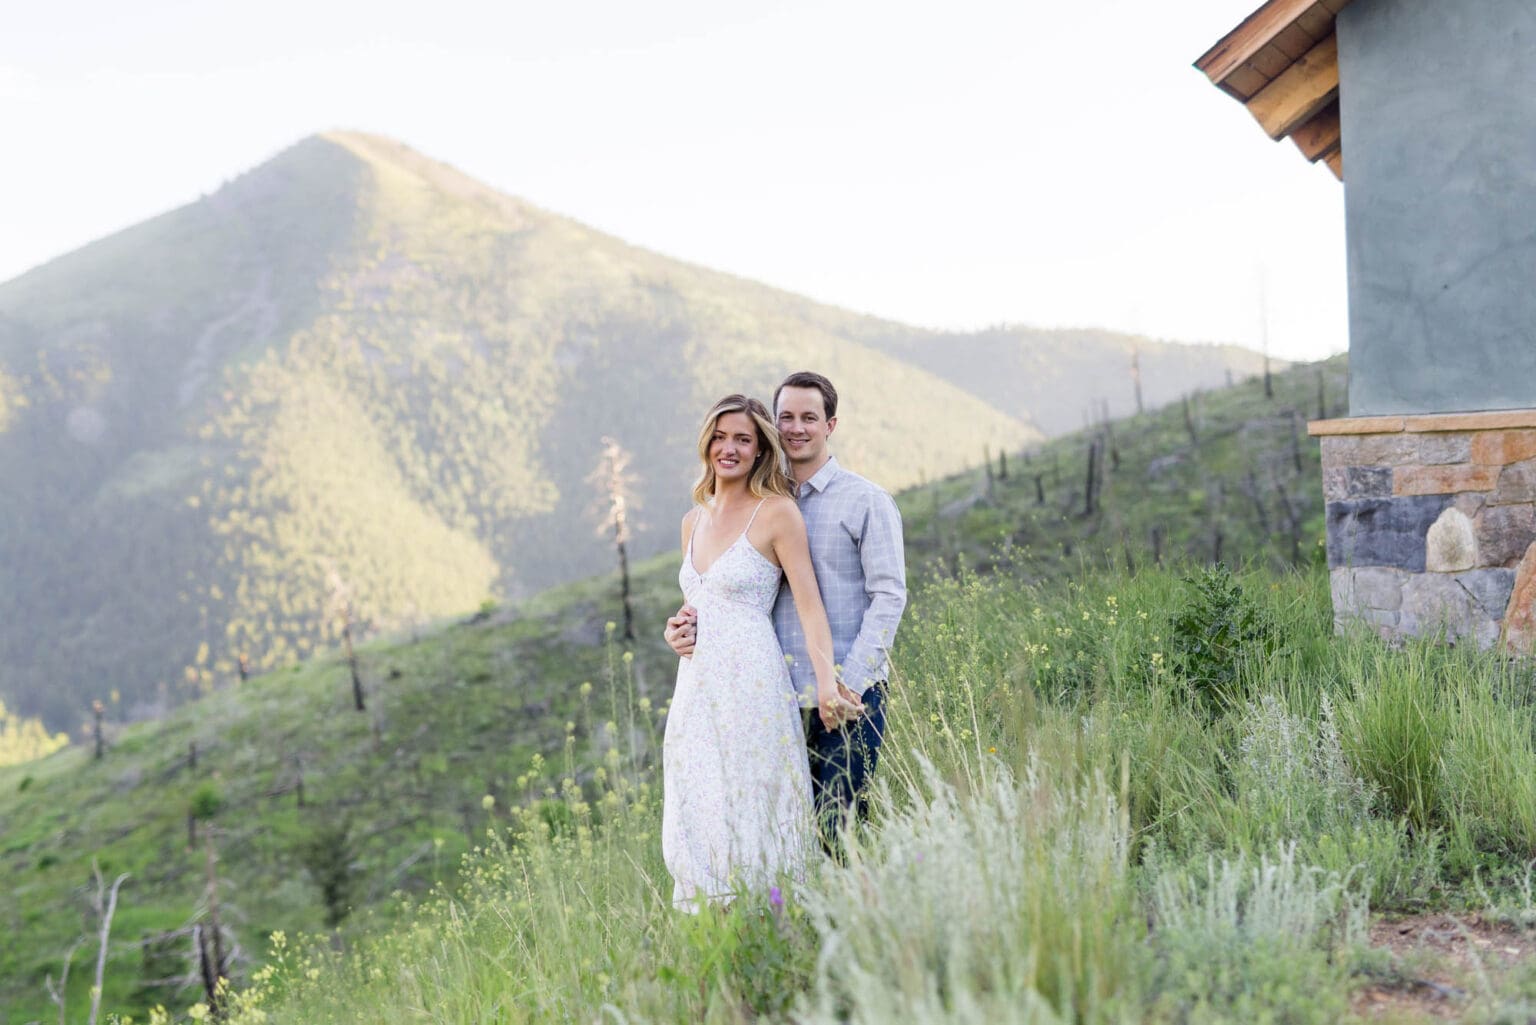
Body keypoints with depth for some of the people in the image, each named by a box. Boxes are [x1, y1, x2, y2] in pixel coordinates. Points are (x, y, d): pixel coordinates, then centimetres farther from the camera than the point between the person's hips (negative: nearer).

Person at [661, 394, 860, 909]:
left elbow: (809, 605, -12)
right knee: (696, 823, 5)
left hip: (751, 688, -6)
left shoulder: (778, 513, -5)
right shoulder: (693, 520, 15)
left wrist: (826, 682, -22)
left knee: (752, 822, -4)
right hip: (696, 689, 7)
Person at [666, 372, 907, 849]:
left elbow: (889, 595, -6)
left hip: (849, 697, -4)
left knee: (838, 828, -6)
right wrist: (692, 625, -7)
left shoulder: (866, 500, 1)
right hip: (782, 697, 4)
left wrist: (850, 682, -14)